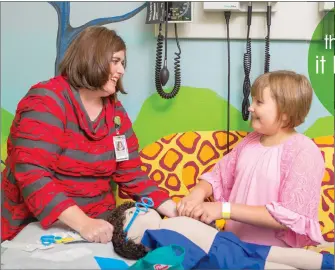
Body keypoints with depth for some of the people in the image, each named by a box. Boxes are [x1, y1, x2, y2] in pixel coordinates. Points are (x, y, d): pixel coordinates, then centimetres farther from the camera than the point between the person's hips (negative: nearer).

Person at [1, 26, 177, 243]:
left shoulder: (116, 112, 6)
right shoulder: (46, 102, -13)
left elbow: (132, 175, 5)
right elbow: (31, 173, -24)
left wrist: (172, 209, -9)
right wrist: (82, 223, -34)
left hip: (98, 221, 6)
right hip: (36, 227, -6)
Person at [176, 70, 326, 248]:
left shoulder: (304, 152, -14)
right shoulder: (250, 140, 7)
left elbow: (291, 216, -20)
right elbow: (218, 176, 12)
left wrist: (225, 209, -24)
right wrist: (197, 193, -11)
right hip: (235, 243, 6)